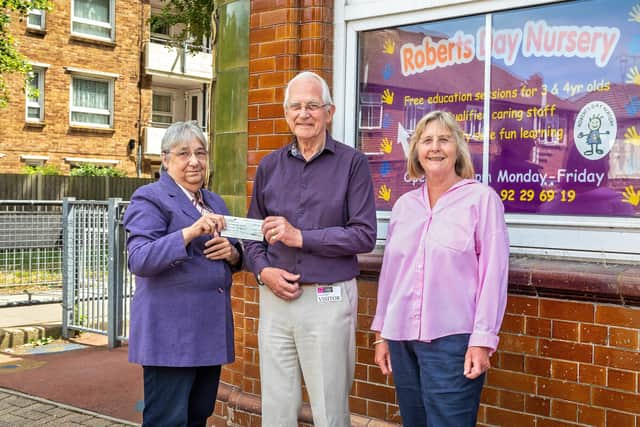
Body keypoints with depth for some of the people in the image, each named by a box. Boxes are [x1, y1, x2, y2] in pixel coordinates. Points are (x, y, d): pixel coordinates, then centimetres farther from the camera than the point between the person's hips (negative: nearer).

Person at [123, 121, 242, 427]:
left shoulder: (215, 202, 17)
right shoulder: (150, 199, -5)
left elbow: (235, 257, 23)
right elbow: (139, 261, -17)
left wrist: (232, 252, -1)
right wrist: (190, 232, -28)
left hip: (212, 329, 7)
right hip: (171, 330, -7)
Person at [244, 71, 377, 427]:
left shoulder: (352, 163, -2)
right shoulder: (270, 165, 11)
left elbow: (365, 235, -9)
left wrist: (300, 237, -15)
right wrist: (263, 270, -5)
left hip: (329, 299, -4)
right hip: (275, 299, 4)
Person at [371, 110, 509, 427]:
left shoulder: (482, 199, -5)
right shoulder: (404, 205, 11)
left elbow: (493, 272, -8)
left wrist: (482, 340, -12)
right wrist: (381, 332, 15)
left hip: (452, 339, -5)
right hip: (402, 339, 5)